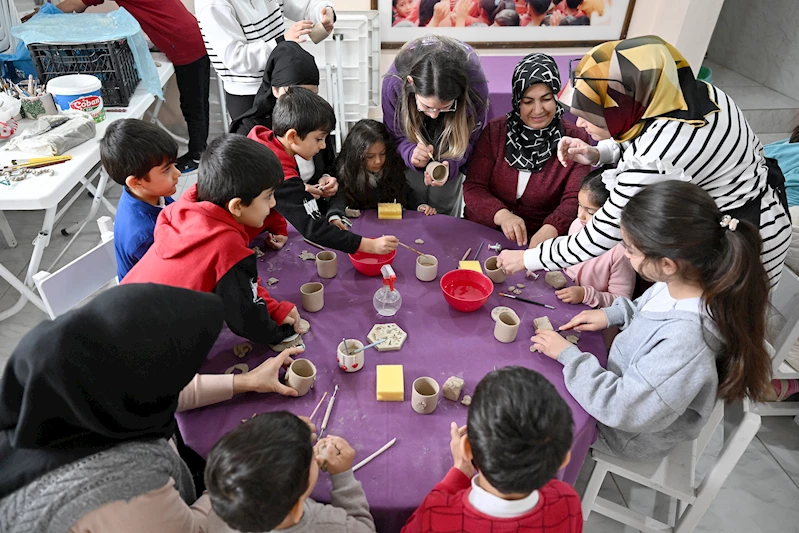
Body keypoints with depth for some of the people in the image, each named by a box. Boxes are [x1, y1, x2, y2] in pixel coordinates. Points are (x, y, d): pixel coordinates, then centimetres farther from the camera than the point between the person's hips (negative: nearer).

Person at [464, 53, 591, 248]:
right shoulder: (494, 131, 3)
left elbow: (574, 200, -8)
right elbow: (473, 188, -2)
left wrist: (550, 229, -30)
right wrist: (502, 215, -22)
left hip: (542, 242, -1)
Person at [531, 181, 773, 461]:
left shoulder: (685, 340, -43)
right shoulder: (681, 281, -19)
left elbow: (623, 409, -32)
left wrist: (569, 355, -25)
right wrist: (612, 314, -7)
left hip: (631, 438, -7)